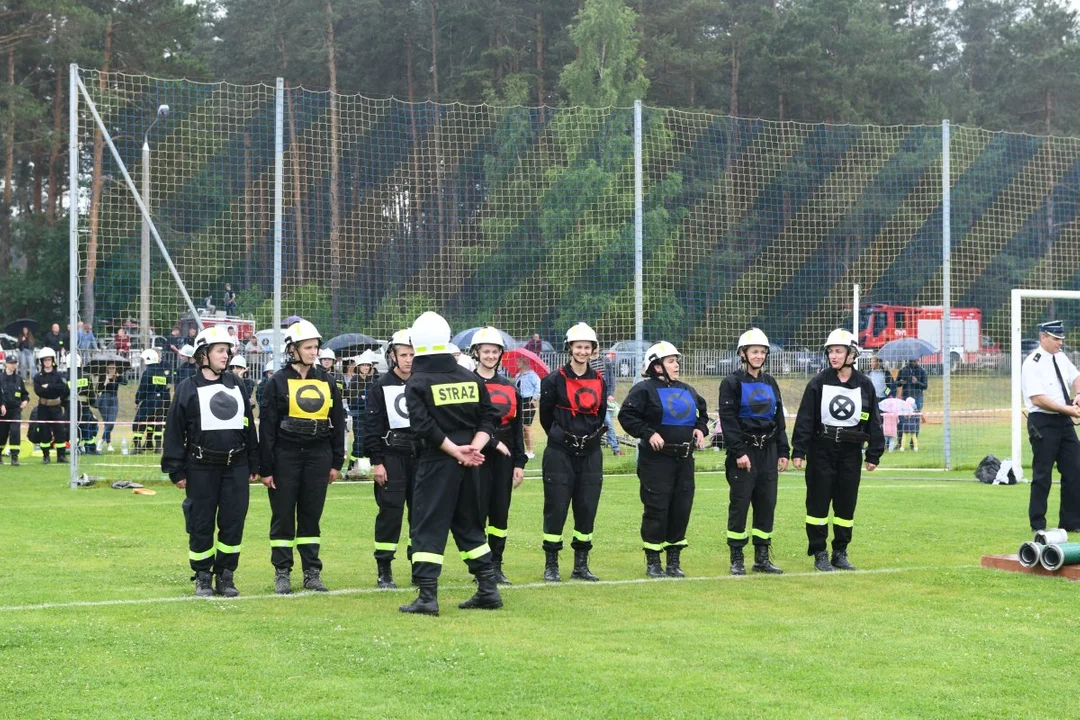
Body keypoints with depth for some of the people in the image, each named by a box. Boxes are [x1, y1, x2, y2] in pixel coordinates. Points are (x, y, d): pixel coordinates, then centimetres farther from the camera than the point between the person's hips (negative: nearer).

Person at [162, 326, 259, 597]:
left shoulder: (236, 385, 12)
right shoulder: (188, 389, -1)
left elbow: (249, 426, 16)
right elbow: (174, 431, -2)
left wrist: (253, 465, 13)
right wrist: (177, 471, -6)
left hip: (236, 466, 4)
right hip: (201, 467, -4)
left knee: (233, 522, 3)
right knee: (201, 524, 2)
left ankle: (225, 576, 15)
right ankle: (202, 578, 14)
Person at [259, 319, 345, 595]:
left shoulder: (326, 380, 8)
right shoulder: (279, 381, -2)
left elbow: (337, 422, 12)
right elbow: (266, 426, -3)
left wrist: (336, 462, 8)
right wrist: (266, 468, -6)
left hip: (318, 455, 3)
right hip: (286, 456, -3)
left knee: (311, 515, 7)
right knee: (283, 516, 3)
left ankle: (312, 573, 13)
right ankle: (281, 574, 10)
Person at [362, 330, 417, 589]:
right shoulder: (380, 387, 0)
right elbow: (371, 427, -3)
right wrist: (376, 462, -9)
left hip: (421, 457, 3)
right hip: (392, 458, -3)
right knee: (390, 512, -6)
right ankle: (384, 571, 1)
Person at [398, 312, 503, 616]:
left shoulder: (417, 383, -7)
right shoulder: (470, 379, 8)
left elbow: (424, 427, -16)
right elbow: (489, 418, 6)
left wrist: (456, 450, -12)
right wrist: (472, 448, -4)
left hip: (436, 463, -5)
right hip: (467, 465, 5)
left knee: (428, 528, -1)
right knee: (469, 525, 17)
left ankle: (427, 597, -7)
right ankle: (488, 590, 18)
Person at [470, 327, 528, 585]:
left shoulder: (509, 387, 13)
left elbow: (517, 428, 13)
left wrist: (519, 463, 9)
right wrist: (493, 442, -16)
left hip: (504, 457, 5)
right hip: (478, 457, -5)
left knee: (500, 513, 6)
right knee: (478, 510, -5)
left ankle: (496, 567, 13)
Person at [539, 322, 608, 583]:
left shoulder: (598, 381, 9)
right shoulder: (555, 380, -5)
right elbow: (545, 415, 3)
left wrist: (593, 436, 12)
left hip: (591, 453, 4)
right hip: (560, 453, -4)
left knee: (587, 508, 5)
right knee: (556, 508, -3)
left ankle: (581, 565, 14)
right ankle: (551, 565, 4)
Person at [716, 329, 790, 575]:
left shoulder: (770, 383, 14)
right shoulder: (732, 383, -4)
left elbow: (779, 419, 16)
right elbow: (728, 420, -10)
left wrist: (783, 451, 10)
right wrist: (739, 452, -17)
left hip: (768, 450, 6)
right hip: (744, 450, -6)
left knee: (767, 504, 6)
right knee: (739, 504, -3)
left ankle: (762, 558, 13)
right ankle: (736, 559, 3)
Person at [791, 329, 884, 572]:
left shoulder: (864, 385, 3)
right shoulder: (818, 383, -3)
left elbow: (874, 421, 7)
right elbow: (804, 419, -4)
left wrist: (874, 455, 5)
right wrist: (798, 451, -9)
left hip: (850, 452, 2)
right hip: (821, 450, -2)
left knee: (846, 504, 7)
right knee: (818, 503, 1)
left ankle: (840, 553, 18)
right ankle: (819, 554, 9)